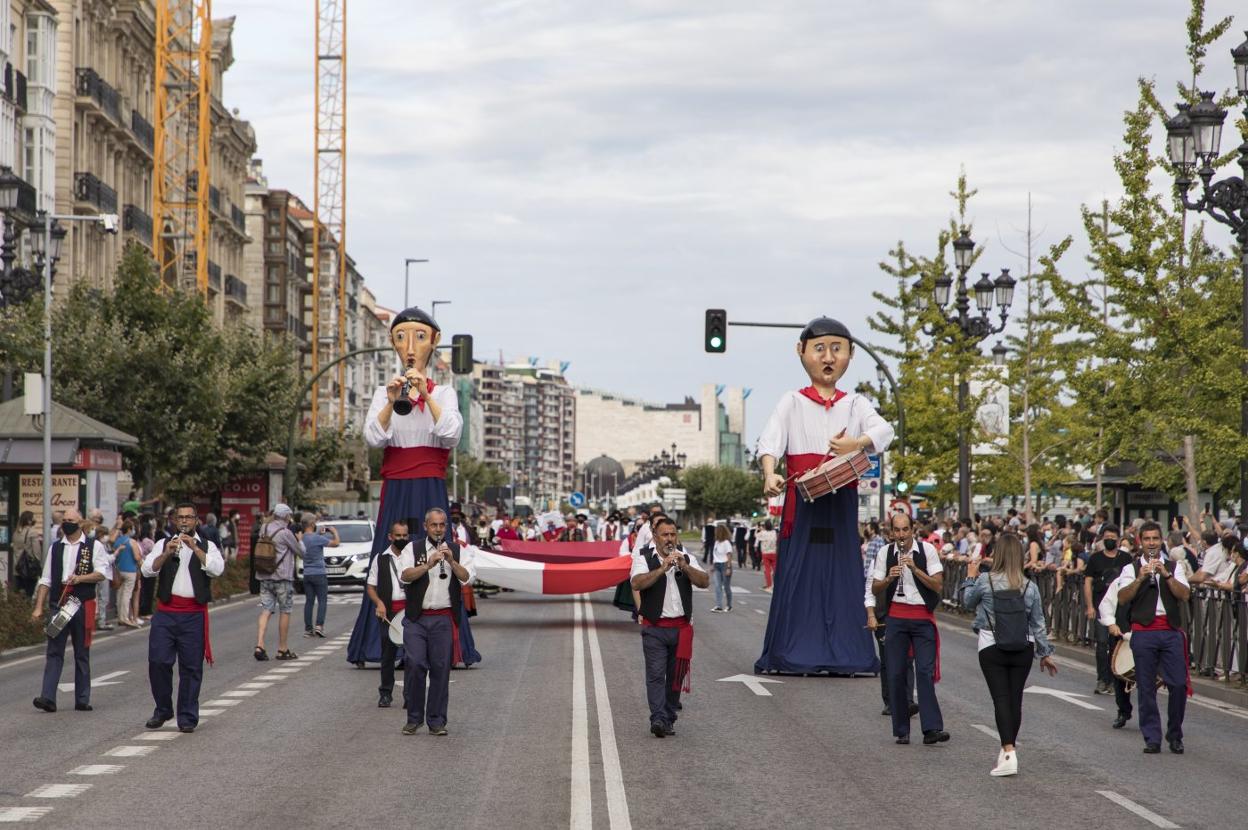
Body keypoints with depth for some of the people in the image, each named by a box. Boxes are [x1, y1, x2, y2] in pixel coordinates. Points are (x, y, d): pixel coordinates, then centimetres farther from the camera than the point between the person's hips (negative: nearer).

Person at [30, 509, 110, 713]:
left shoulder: (94, 546, 4)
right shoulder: (55, 548, 13)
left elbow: (102, 574, -4)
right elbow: (46, 580, 12)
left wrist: (80, 578, -20)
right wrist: (38, 607, 5)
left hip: (83, 605, -2)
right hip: (58, 604, 2)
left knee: (82, 654, 6)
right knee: (54, 652, -6)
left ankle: (82, 699, 12)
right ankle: (48, 698, -12)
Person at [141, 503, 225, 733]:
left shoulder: (207, 546, 9)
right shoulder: (164, 544, 13)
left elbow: (216, 569, -10)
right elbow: (147, 569, -1)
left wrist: (194, 547, -17)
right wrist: (166, 554, -17)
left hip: (194, 614, -1)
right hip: (166, 612, 1)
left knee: (191, 667, 0)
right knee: (158, 662, -3)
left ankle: (188, 717, 7)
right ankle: (163, 710, 15)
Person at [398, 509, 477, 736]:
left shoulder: (458, 551, 10)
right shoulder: (413, 549, 6)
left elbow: (468, 578, -3)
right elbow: (405, 576, -9)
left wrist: (452, 562, -16)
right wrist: (428, 565, -20)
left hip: (444, 619, 1)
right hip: (416, 618, -1)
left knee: (441, 668, 1)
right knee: (414, 665, -6)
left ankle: (436, 720, 9)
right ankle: (414, 718, 7)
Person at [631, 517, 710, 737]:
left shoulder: (686, 558, 12)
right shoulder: (644, 557, 1)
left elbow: (704, 581, -1)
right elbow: (637, 583, -17)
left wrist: (684, 567, -15)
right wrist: (663, 568, -24)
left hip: (681, 627, 4)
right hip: (655, 628, -4)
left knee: (676, 675, 6)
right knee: (656, 674, -11)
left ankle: (669, 719, 14)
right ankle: (658, 719, -17)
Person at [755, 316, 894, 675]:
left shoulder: (855, 404, 12)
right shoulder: (792, 403, 7)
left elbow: (884, 431, -5)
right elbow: (771, 439, -9)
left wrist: (858, 442, -27)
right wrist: (770, 474, -28)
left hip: (841, 500, 2)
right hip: (802, 497, -2)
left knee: (842, 570, 1)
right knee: (799, 570, -3)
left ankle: (844, 653, 5)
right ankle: (795, 653, 0)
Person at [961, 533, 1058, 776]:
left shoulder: (984, 581, -10)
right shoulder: (1029, 586, -2)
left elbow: (968, 603, 9)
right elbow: (1038, 623, 5)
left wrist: (970, 577, 23)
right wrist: (1045, 653, 15)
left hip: (992, 649, -3)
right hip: (1023, 649, 3)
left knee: (1001, 699, -6)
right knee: (1016, 699, 11)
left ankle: (1008, 753, -18)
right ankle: (1008, 749, 22)